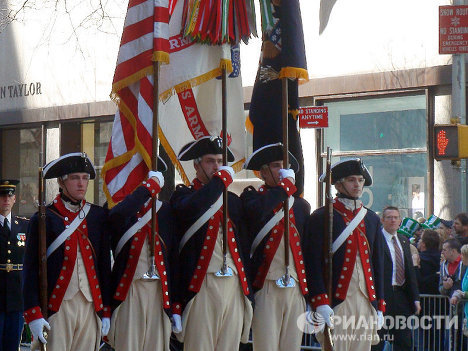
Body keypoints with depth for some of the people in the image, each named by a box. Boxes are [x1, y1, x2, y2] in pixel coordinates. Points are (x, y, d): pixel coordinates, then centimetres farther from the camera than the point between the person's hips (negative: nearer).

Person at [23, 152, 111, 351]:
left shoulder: (99, 216, 12)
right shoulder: (44, 219, 0)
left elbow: (105, 266, 15)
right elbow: (31, 269, -3)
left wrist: (106, 310, 10)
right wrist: (34, 315, -10)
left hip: (90, 305, 4)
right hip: (57, 306, -4)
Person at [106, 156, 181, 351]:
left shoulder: (166, 211, 11)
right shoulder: (121, 208, 1)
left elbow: (174, 256, 11)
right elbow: (118, 215, -27)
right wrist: (151, 183, -23)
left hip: (160, 292, 3)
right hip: (129, 291, -3)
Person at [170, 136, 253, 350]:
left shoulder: (233, 201, 20)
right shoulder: (184, 195, 5)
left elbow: (243, 246, 18)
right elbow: (190, 210, -22)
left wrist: (248, 293, 12)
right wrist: (221, 179, -12)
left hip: (234, 286, 5)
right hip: (201, 286, -5)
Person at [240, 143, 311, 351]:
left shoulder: (301, 206, 18)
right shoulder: (252, 197, 6)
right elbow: (257, 210, -20)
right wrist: (286, 184, -10)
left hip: (296, 289, 4)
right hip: (266, 286, -4)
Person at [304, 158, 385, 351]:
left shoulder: (372, 219, 16)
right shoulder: (321, 217, -1)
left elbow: (378, 264, 18)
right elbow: (313, 262, -7)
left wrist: (379, 306, 12)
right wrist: (320, 303, -16)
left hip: (366, 302, 5)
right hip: (336, 302, -5)